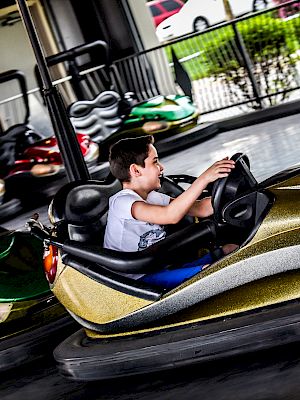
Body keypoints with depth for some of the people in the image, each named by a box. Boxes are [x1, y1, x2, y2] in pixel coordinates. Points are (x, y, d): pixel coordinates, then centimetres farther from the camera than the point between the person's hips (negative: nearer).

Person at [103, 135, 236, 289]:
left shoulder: (152, 197, 9)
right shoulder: (122, 201, -19)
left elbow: (200, 208, 4)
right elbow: (171, 215, -34)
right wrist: (204, 178, -35)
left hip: (158, 270, 9)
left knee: (231, 248, -4)